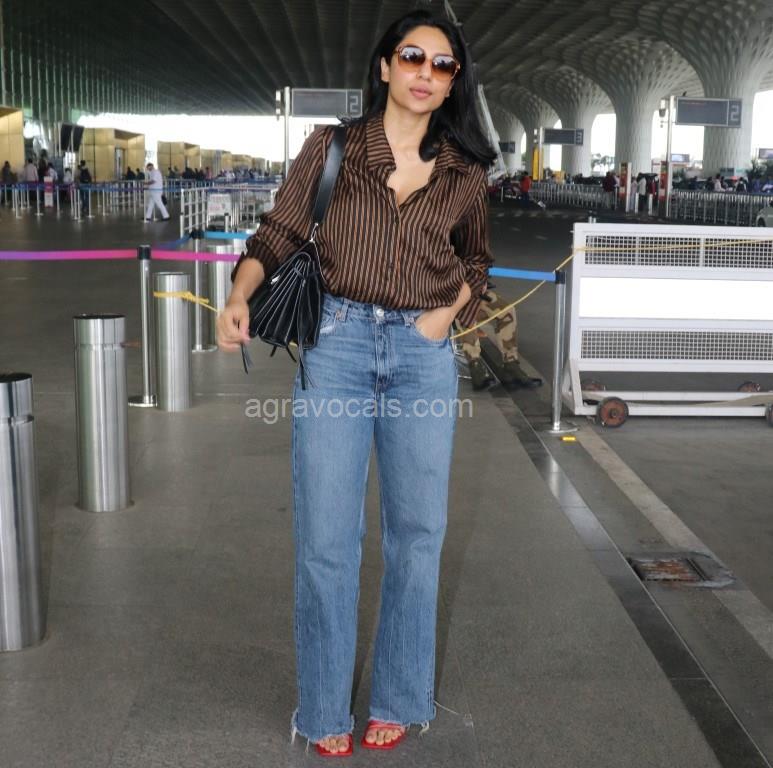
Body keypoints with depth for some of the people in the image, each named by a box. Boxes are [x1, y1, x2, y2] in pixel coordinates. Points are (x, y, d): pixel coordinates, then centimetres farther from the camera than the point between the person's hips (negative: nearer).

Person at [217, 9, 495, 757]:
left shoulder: (465, 171, 10)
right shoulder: (330, 147, 4)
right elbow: (278, 233, 3)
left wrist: (450, 309, 4)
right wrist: (240, 295, -15)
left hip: (424, 352, 2)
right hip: (336, 342, -2)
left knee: (417, 529, 6)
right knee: (326, 535, -1)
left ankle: (397, 700, 24)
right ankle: (325, 710, 16)